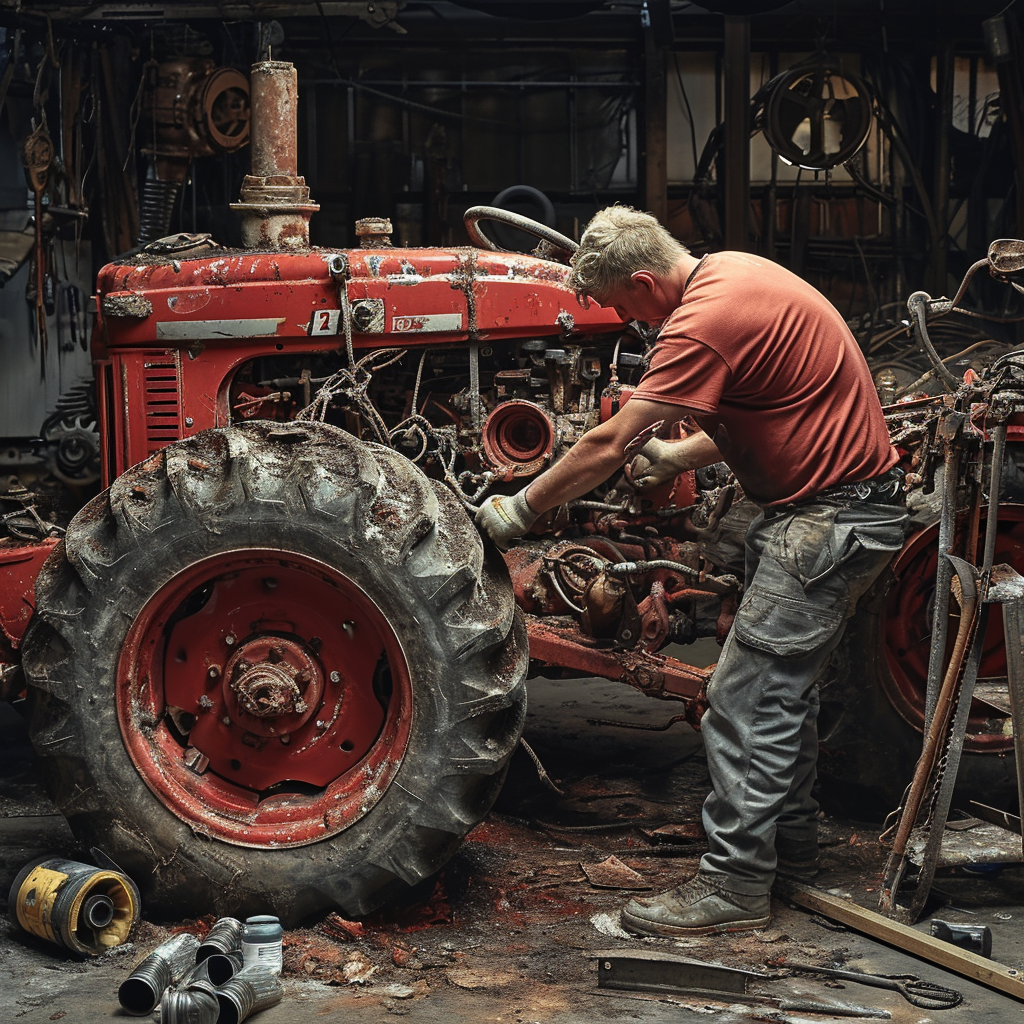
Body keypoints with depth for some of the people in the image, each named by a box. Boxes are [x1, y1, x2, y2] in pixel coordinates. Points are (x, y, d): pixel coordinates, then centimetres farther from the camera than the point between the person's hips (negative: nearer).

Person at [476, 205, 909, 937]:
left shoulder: (705, 320, -23)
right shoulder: (731, 274, 8)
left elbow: (608, 445, -21)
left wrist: (522, 509, -10)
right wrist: (680, 457, 10)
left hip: (833, 516, -10)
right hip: (833, 501, 10)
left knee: (748, 697, -7)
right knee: (784, 682, 20)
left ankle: (735, 886, -1)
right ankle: (790, 844, 33)